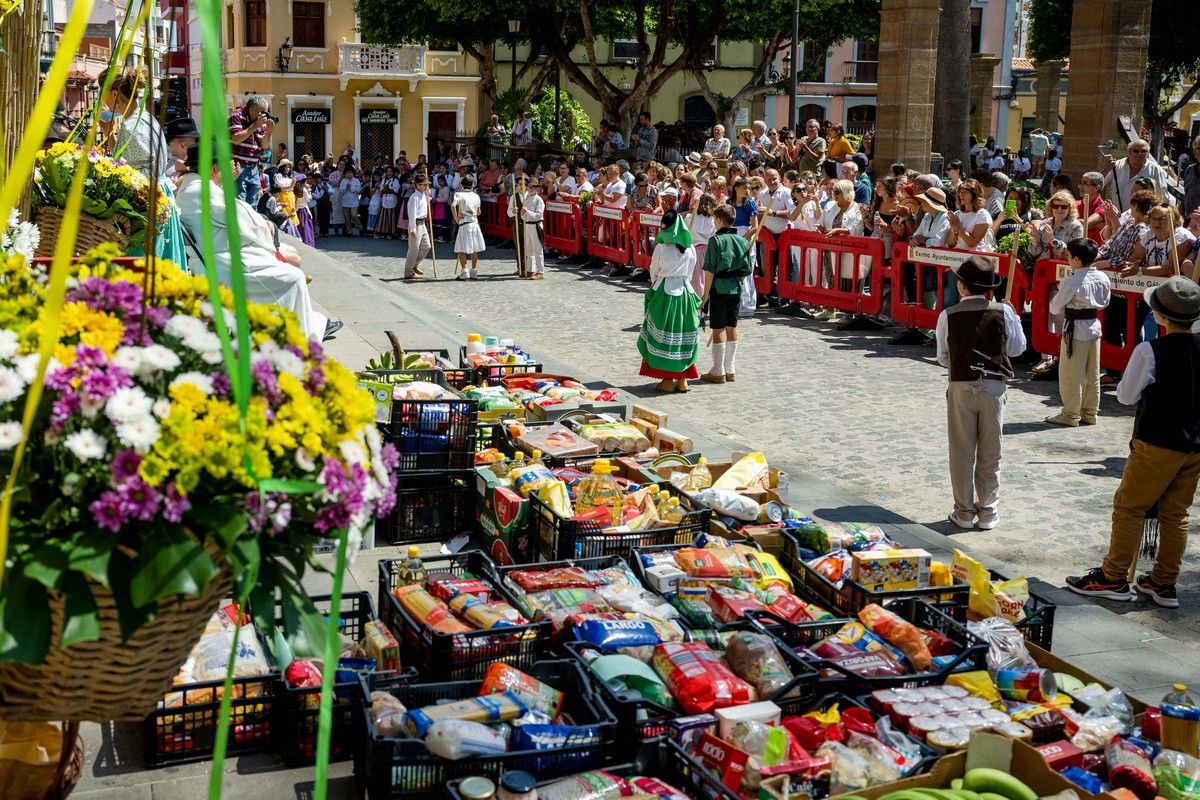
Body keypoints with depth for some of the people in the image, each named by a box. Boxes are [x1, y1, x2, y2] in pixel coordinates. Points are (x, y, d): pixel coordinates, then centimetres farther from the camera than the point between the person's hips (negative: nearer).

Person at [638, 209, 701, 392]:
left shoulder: (662, 248, -10)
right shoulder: (690, 249, 0)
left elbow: (653, 272, 2)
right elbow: (690, 273, 8)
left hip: (664, 292, -4)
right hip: (685, 292, 4)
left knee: (663, 335, 4)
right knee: (683, 335, 11)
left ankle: (667, 380, 5)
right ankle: (682, 379, 14)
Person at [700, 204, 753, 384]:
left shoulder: (715, 240, -12)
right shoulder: (741, 241, 4)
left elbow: (710, 270, -13)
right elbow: (747, 269, 5)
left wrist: (706, 293, -8)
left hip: (719, 288, -5)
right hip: (736, 288, 5)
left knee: (718, 329, 0)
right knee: (732, 327, 12)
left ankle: (718, 372, 3)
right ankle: (731, 370, 17)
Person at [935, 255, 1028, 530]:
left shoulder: (949, 315, -7)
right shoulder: (1003, 312, -6)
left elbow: (943, 358, 1)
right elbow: (1017, 348, 5)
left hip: (961, 387, -1)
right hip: (994, 386, 1)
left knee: (962, 452, 9)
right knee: (990, 453, 10)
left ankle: (964, 512, 13)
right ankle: (988, 512, 14)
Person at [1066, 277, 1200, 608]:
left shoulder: (1150, 352, -18)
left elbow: (1126, 395, -10)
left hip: (1157, 444, -6)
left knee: (1129, 506, 5)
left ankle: (1113, 578, 10)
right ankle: (1164, 583, 19)